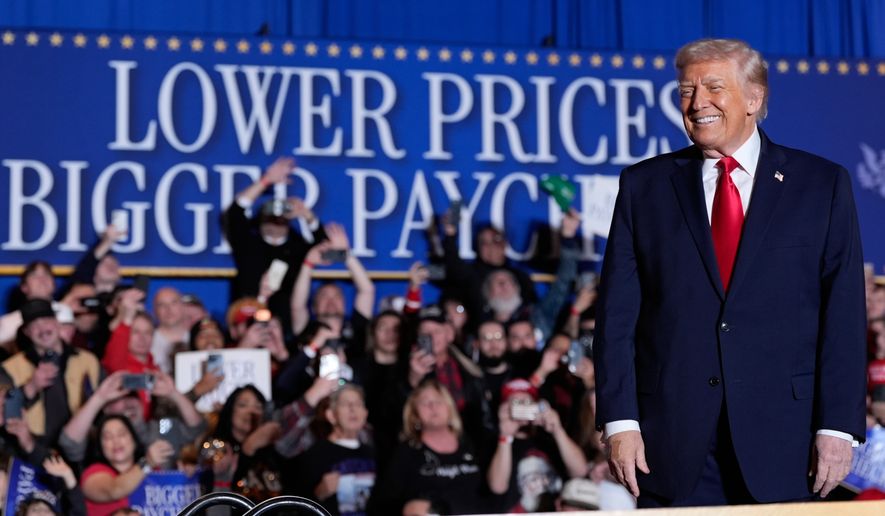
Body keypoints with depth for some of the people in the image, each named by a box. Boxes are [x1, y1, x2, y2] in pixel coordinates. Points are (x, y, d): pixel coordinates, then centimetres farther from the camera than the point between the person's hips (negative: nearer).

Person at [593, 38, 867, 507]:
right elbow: (617, 315, 5)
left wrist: (837, 427, -6)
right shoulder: (644, 186, 9)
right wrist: (619, 421, -4)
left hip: (781, 439, -1)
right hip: (672, 444, 1)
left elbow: (843, 314, 1)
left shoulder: (821, 184, 6)